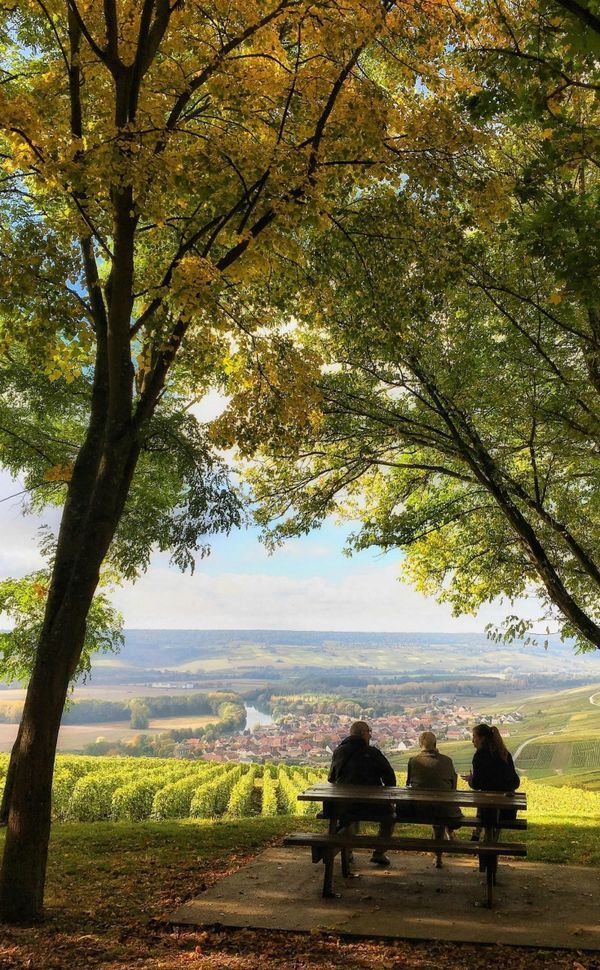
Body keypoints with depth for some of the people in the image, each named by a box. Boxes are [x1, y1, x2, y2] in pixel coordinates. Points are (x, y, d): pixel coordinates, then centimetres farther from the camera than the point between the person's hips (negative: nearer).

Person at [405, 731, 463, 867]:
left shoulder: (413, 760, 0)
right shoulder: (446, 760, -1)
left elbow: (409, 783, 7)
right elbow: (453, 784, 5)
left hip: (419, 807, 2)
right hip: (444, 807, -2)